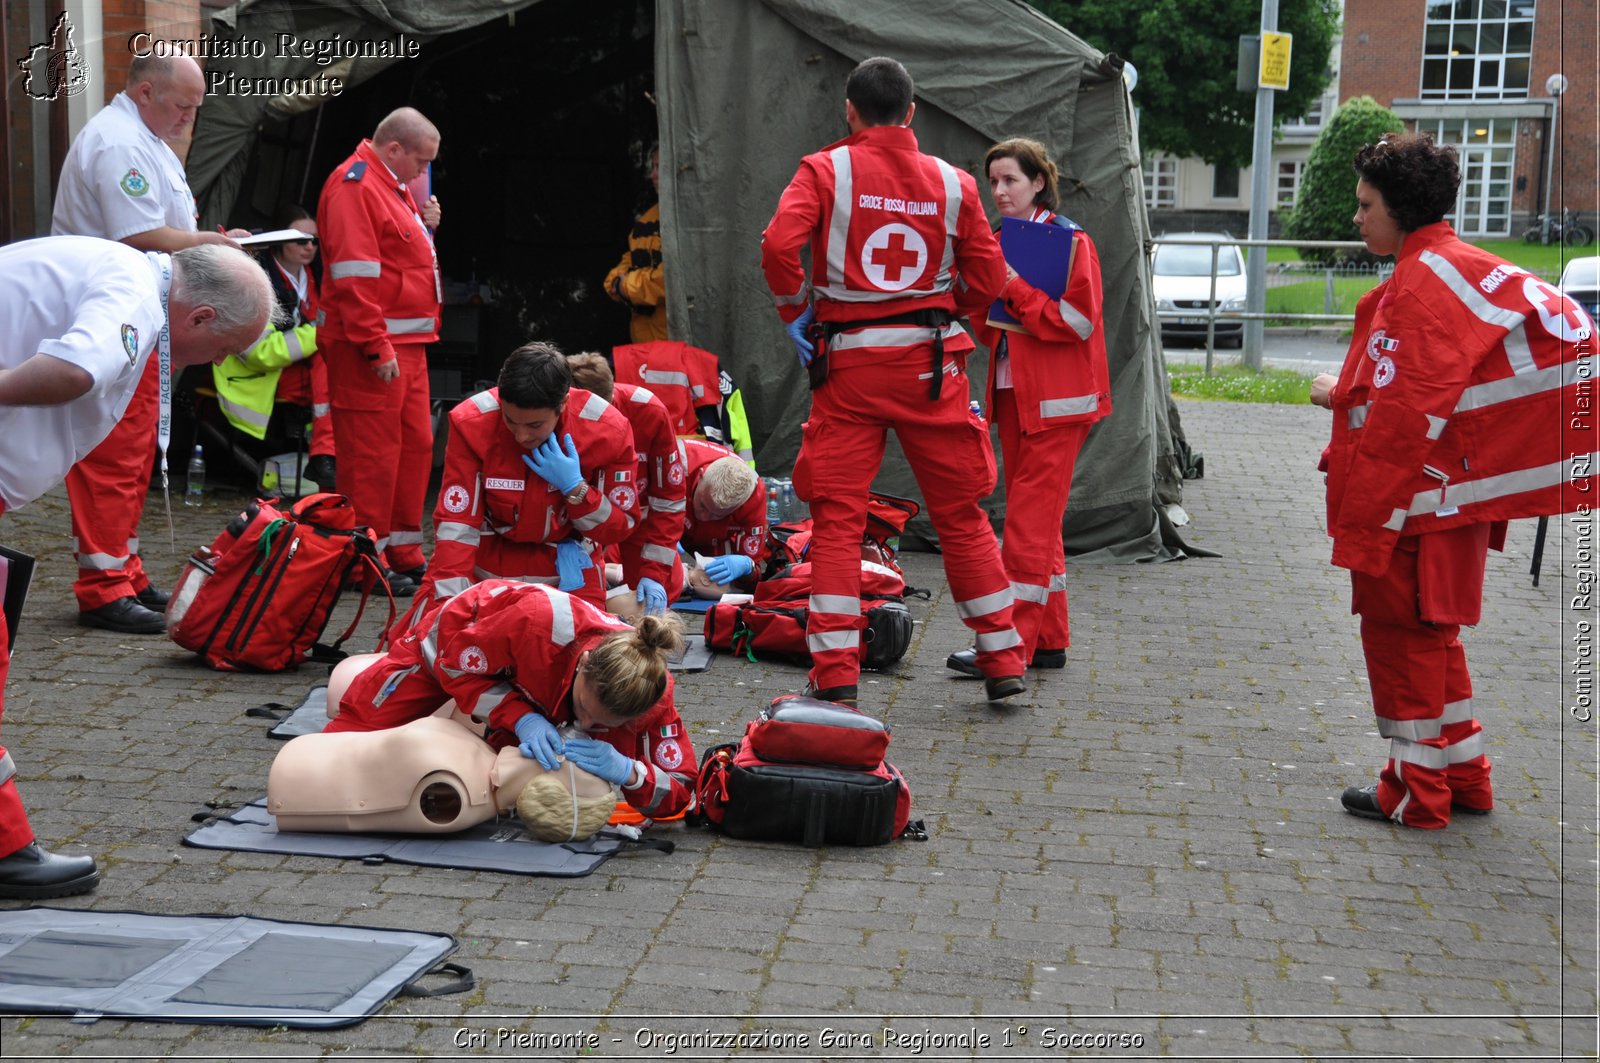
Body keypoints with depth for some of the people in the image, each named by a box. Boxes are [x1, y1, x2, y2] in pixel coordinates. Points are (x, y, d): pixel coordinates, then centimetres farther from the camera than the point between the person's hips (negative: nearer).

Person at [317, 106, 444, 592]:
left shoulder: (393, 186, 18)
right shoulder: (354, 185, -13)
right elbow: (354, 274, -20)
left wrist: (424, 225, 9)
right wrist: (376, 347, -24)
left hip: (407, 345, 10)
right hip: (371, 349, -10)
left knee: (415, 445, 14)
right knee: (371, 454, -6)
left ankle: (404, 554, 23)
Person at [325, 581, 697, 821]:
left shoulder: (646, 690, -35)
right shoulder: (542, 618, -46)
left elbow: (678, 793, -27)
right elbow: (456, 663, -28)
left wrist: (627, 771, -48)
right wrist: (520, 718, -40)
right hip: (450, 644, -3)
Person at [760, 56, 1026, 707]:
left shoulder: (825, 170, -2)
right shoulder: (952, 182, 5)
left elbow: (780, 243, -17)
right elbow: (987, 277, 4)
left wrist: (796, 312, -1)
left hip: (848, 362, -2)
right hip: (931, 363, 2)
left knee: (837, 518, 2)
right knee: (961, 513, 11)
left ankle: (836, 677, -1)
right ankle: (1003, 661, 17)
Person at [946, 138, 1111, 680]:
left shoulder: (1069, 241, -8)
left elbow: (1078, 321, -17)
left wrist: (1015, 290, -19)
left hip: (1054, 401, -8)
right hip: (1013, 395, 8)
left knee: (1029, 519, -10)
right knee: (1036, 519, 11)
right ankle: (1049, 640, 17)